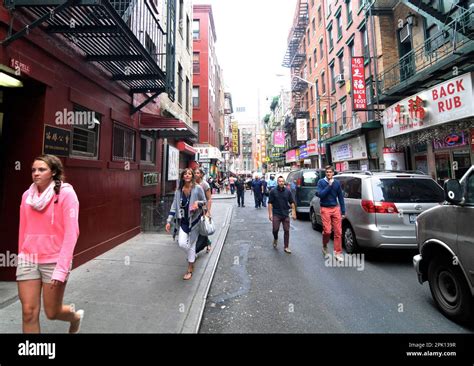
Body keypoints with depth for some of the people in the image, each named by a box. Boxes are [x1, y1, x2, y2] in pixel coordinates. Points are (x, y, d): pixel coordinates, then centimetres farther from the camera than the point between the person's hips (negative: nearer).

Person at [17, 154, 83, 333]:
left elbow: (71, 232, -16)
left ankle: (75, 315, 41)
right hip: (28, 260, 4)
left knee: (52, 312, 8)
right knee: (29, 312, 5)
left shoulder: (66, 193, -12)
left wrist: (62, 268, -19)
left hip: (53, 261, -4)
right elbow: (23, 230, 13)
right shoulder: (27, 195, 5)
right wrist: (21, 255, 15)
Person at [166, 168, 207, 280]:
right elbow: (174, 206, 3)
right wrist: (169, 221, -1)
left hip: (194, 220, -2)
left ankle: (190, 270, 20)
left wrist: (198, 203, -21)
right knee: (182, 243, -5)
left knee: (191, 245, 4)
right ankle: (192, 255, 32)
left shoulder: (197, 188, -7)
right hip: (183, 221, 3)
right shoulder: (178, 190, 2)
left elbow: (205, 202, 1)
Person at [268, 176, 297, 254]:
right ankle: (275, 239, 32)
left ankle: (286, 247, 14)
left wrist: (294, 213, 2)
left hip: (286, 214, 2)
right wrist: (270, 214, -8)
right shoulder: (273, 191, -2)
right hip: (276, 214, -2)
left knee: (286, 230, 3)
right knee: (275, 229, -2)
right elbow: (270, 203, -3)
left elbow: (292, 202, 8)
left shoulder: (288, 191, 4)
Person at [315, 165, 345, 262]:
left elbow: (341, 197, 11)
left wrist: (343, 211, 9)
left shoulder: (337, 183, 6)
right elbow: (320, 194, -14)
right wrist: (329, 185, -15)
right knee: (327, 231, -7)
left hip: (336, 208, 3)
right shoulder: (321, 182, -2)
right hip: (325, 209, -3)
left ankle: (338, 253, 13)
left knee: (338, 232, 2)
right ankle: (325, 246, 22)